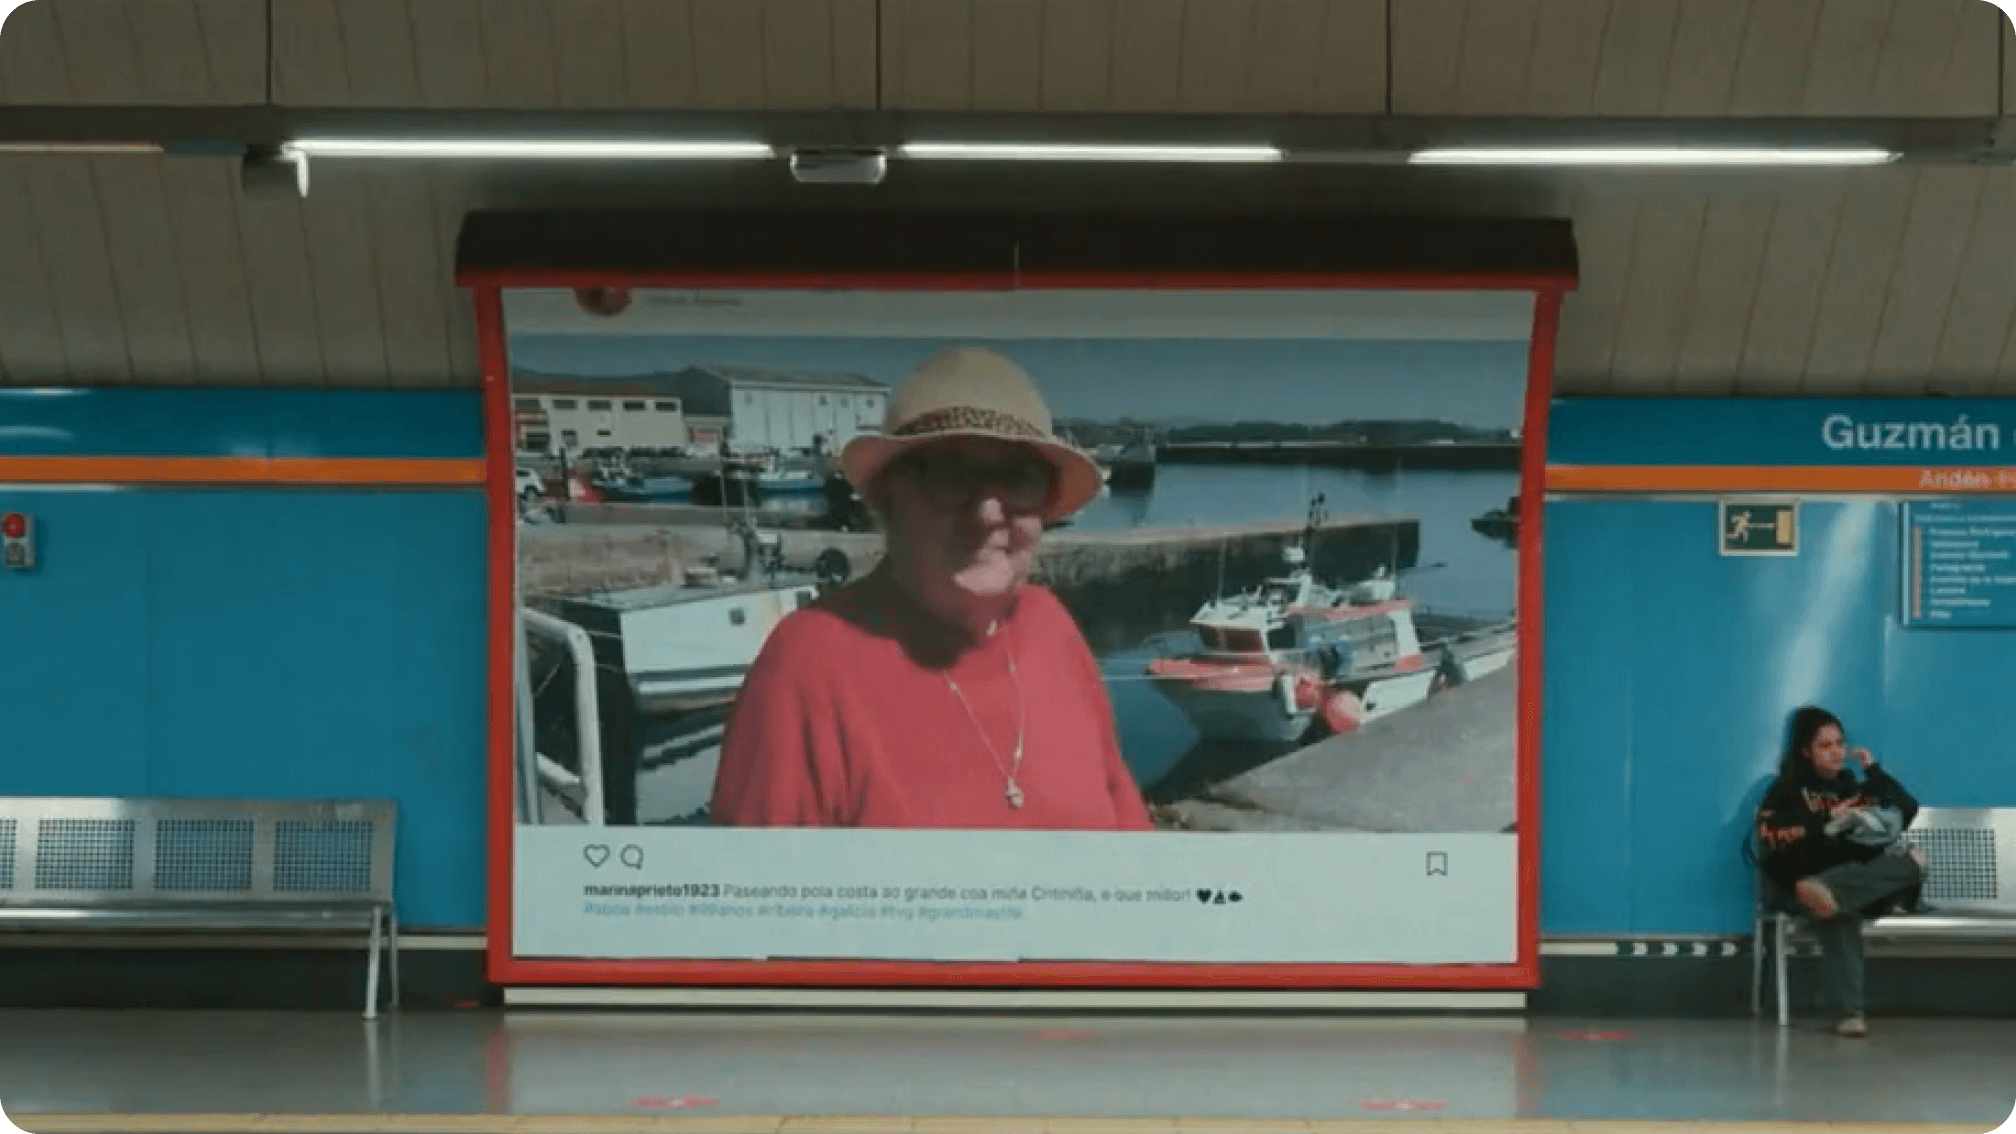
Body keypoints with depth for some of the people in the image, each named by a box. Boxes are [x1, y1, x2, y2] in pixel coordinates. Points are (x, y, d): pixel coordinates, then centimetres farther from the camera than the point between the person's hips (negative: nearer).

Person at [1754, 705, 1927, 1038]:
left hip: (1866, 878, 3)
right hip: (1813, 876, -3)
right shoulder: (1788, 790, 17)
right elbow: (1772, 835, -2)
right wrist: (1829, 819, -3)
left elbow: (1908, 810, 16)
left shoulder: (1854, 787, 28)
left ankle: (1828, 895, -56)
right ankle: (1849, 1011, -51)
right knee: (1838, 912, -40)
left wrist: (1873, 770, 14)